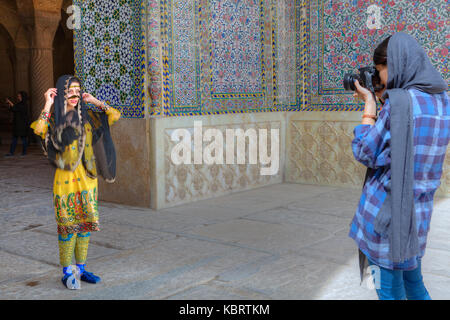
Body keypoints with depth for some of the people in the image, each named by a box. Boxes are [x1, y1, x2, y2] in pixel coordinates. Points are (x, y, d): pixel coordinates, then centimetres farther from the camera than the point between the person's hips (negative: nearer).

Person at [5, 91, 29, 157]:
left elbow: (16, 108, -19)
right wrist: (9, 104, 0)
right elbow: (12, 109, 14)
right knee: (14, 138, 3)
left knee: (23, 138, -1)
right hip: (16, 124, 8)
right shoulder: (19, 104, 15)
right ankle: (11, 152, 1)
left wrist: (10, 102, -15)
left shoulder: (24, 105, -9)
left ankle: (24, 152, 7)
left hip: (22, 124, -8)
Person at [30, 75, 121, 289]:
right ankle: (66, 272, 13)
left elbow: (114, 116, 6)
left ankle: (80, 268, 22)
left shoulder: (86, 116, 8)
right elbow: (39, 129, -25)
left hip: (87, 177, 5)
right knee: (68, 226, 0)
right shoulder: (54, 118, -4)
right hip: (66, 178, -4)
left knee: (85, 223, 10)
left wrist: (95, 101, 3)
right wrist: (48, 104, -19)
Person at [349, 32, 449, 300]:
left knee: (390, 291, 5)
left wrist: (370, 105, -5)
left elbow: (364, 153, -12)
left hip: (386, 212, -8)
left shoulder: (400, 101, -18)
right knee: (415, 285, 22)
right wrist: (382, 102, 10)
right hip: (418, 214, 8)